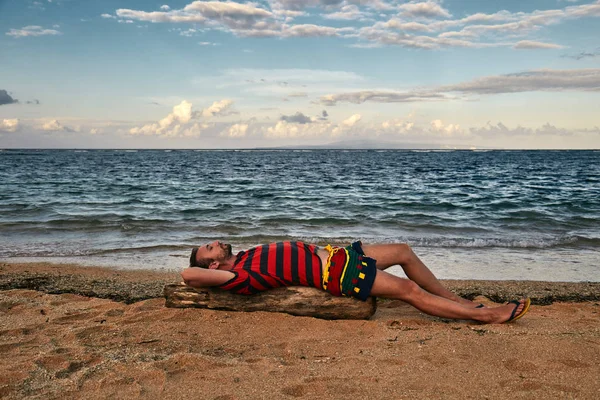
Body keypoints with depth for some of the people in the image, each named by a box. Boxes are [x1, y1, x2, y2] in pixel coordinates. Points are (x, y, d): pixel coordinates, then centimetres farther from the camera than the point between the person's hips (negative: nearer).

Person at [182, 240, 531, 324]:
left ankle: (456, 300, 23)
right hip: (334, 273, -10)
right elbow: (189, 274, -24)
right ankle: (488, 315, 0)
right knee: (410, 291, -10)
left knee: (404, 251, 10)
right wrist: (200, 281, -5)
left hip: (332, 254, 10)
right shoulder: (237, 276, -13)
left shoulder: (244, 257, 12)